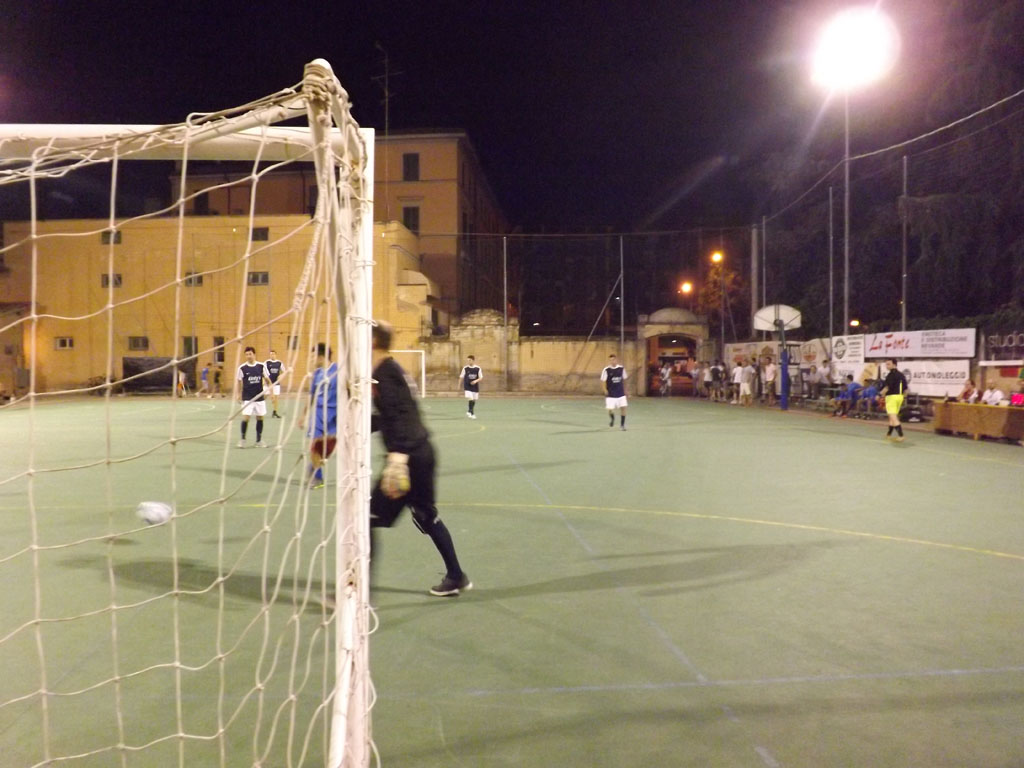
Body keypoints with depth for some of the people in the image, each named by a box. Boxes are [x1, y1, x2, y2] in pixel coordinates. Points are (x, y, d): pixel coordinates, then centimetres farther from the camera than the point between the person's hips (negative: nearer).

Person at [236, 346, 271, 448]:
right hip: (247, 398, -2)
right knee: (245, 417, -10)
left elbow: (267, 379, 10)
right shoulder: (242, 368, -4)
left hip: (259, 397, 2)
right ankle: (242, 439, 6)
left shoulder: (261, 366, 0)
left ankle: (259, 440, 18)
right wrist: (239, 395, 1)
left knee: (260, 417, 7)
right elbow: (239, 383, 4)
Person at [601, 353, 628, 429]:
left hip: (621, 394, 2)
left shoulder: (621, 369, 1)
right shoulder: (606, 370, -8)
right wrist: (605, 390, -19)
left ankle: (622, 425, 9)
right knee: (610, 409, -1)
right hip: (610, 394, -2)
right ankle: (612, 418, 35)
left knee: (623, 408, -6)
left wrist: (624, 390, 15)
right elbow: (603, 381, -5)